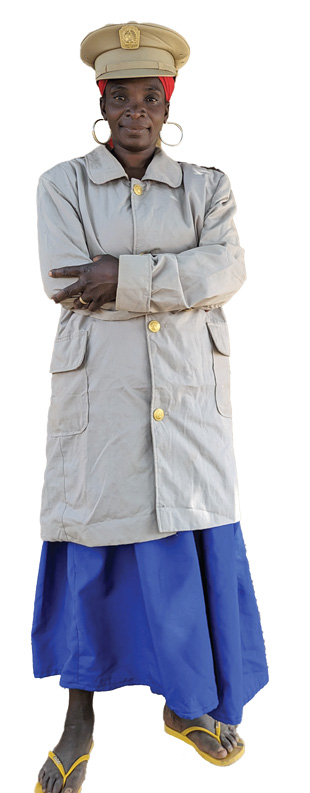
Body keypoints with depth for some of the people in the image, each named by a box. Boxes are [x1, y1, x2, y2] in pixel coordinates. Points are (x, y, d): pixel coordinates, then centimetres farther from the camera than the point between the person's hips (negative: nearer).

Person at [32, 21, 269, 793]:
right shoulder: (62, 185, 4)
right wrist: (177, 278, -12)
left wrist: (123, 276, -19)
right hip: (100, 393, -2)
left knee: (195, 548, 8)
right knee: (92, 551, 5)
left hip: (187, 396, 2)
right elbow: (66, 282, -12)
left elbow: (225, 271, -9)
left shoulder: (207, 186, 9)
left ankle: (186, 703, 31)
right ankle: (79, 720, 24)